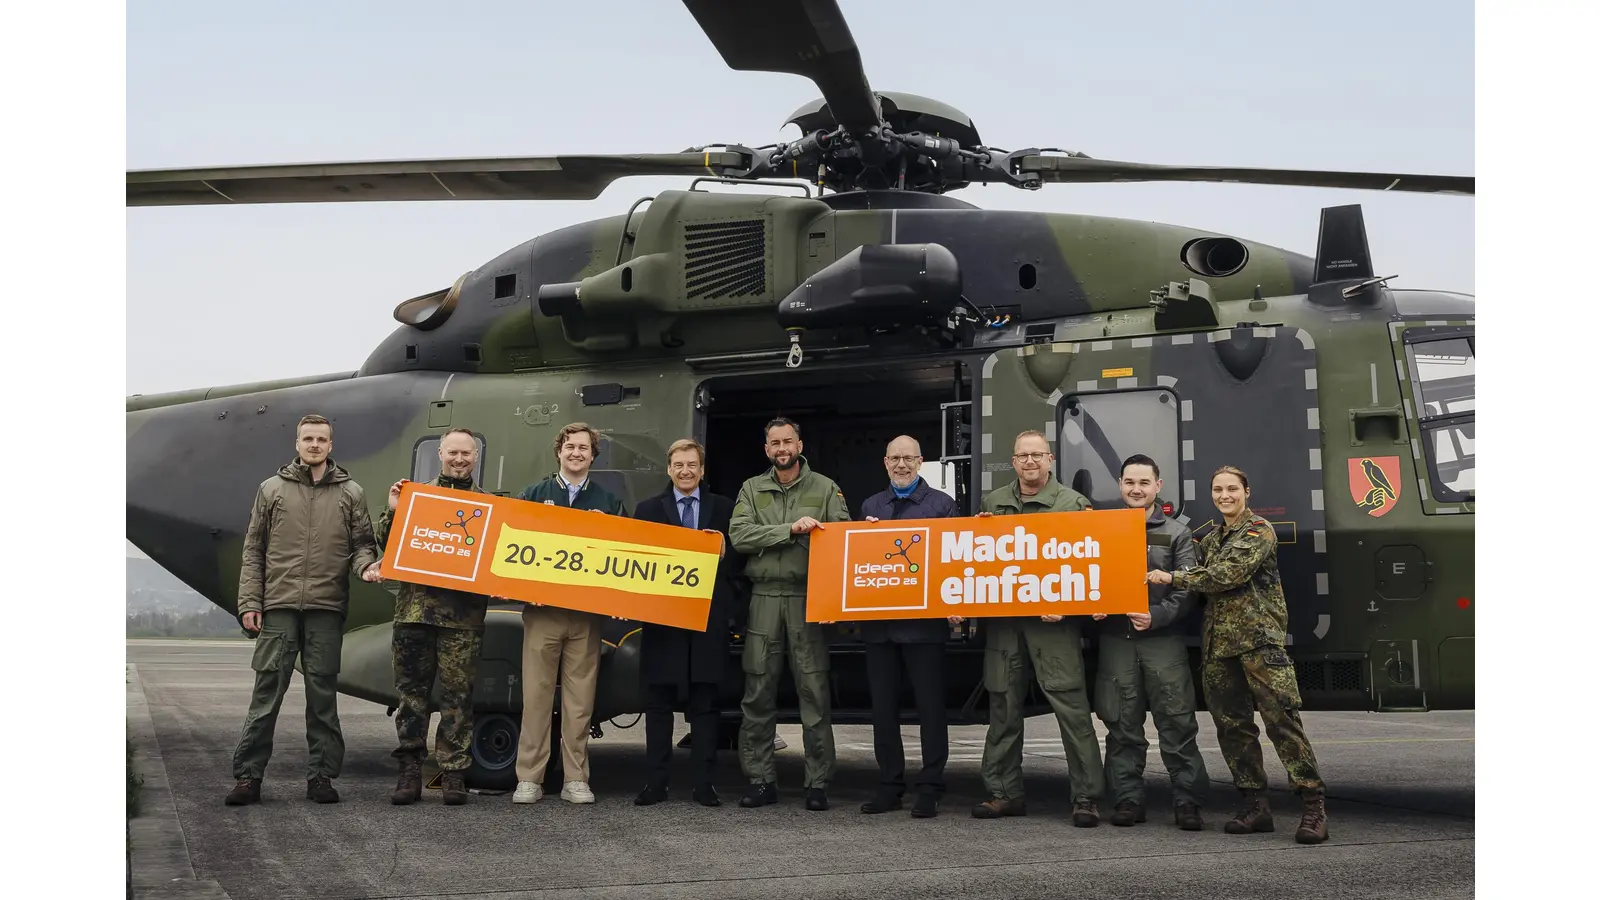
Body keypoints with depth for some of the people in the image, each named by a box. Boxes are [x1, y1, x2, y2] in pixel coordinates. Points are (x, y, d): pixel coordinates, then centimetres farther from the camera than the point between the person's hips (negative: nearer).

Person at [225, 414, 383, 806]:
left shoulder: (350, 493, 11)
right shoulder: (272, 489, 11)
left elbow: (362, 544, 11)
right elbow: (253, 551, 10)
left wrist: (366, 566, -12)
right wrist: (250, 602, 2)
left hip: (327, 608, 0)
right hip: (278, 607, 0)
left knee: (323, 693, 3)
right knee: (267, 689, -2)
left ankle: (321, 775, 10)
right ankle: (247, 776, 2)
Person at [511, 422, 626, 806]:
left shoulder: (608, 502, 12)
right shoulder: (533, 496, 10)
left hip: (586, 614, 1)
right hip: (541, 610, -1)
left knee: (580, 699, 2)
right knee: (536, 695, -2)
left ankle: (575, 780, 7)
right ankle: (529, 779, 3)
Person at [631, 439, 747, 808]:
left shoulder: (724, 508, 10)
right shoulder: (648, 509, 11)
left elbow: (739, 557, 8)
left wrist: (722, 553, -13)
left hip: (708, 616, 0)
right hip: (662, 615, 0)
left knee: (705, 705, 2)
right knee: (658, 703, 3)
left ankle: (705, 784, 5)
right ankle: (656, 782, 7)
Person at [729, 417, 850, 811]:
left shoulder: (825, 489, 8)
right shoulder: (752, 489, 12)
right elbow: (739, 535, -4)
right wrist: (790, 529, -15)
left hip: (808, 598, -2)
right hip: (763, 598, 2)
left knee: (814, 690, -3)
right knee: (758, 693, 3)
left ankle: (818, 783, 2)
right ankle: (760, 780, 10)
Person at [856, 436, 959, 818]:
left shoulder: (942, 504, 3)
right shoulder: (870, 506, 16)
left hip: (924, 621, -4)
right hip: (878, 621, 4)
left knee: (930, 706, -1)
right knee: (883, 706, 8)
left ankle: (929, 790, 5)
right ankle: (889, 786, 16)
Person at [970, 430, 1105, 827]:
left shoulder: (1073, 503, 2)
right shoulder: (992, 503, 17)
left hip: (1053, 619, -5)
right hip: (1002, 616, 5)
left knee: (1070, 703, -8)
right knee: (1003, 706, 8)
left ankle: (1086, 796, -4)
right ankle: (1004, 793, 17)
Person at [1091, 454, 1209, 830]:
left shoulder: (1177, 534, 8)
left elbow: (1187, 590, -1)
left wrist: (1156, 616, -16)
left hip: (1163, 640, -2)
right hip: (1115, 640, 2)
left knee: (1177, 724, -4)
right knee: (1122, 726, 5)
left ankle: (1187, 802, 0)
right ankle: (1128, 800, 11)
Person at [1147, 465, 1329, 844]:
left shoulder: (1259, 530, -1)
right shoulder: (1212, 538, 21)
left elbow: (1229, 574, -13)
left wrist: (1173, 578, -10)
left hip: (1259, 638, -7)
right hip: (1218, 643, 7)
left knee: (1281, 718, -13)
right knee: (1232, 725, 5)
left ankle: (1313, 805, -13)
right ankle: (1256, 806, 11)